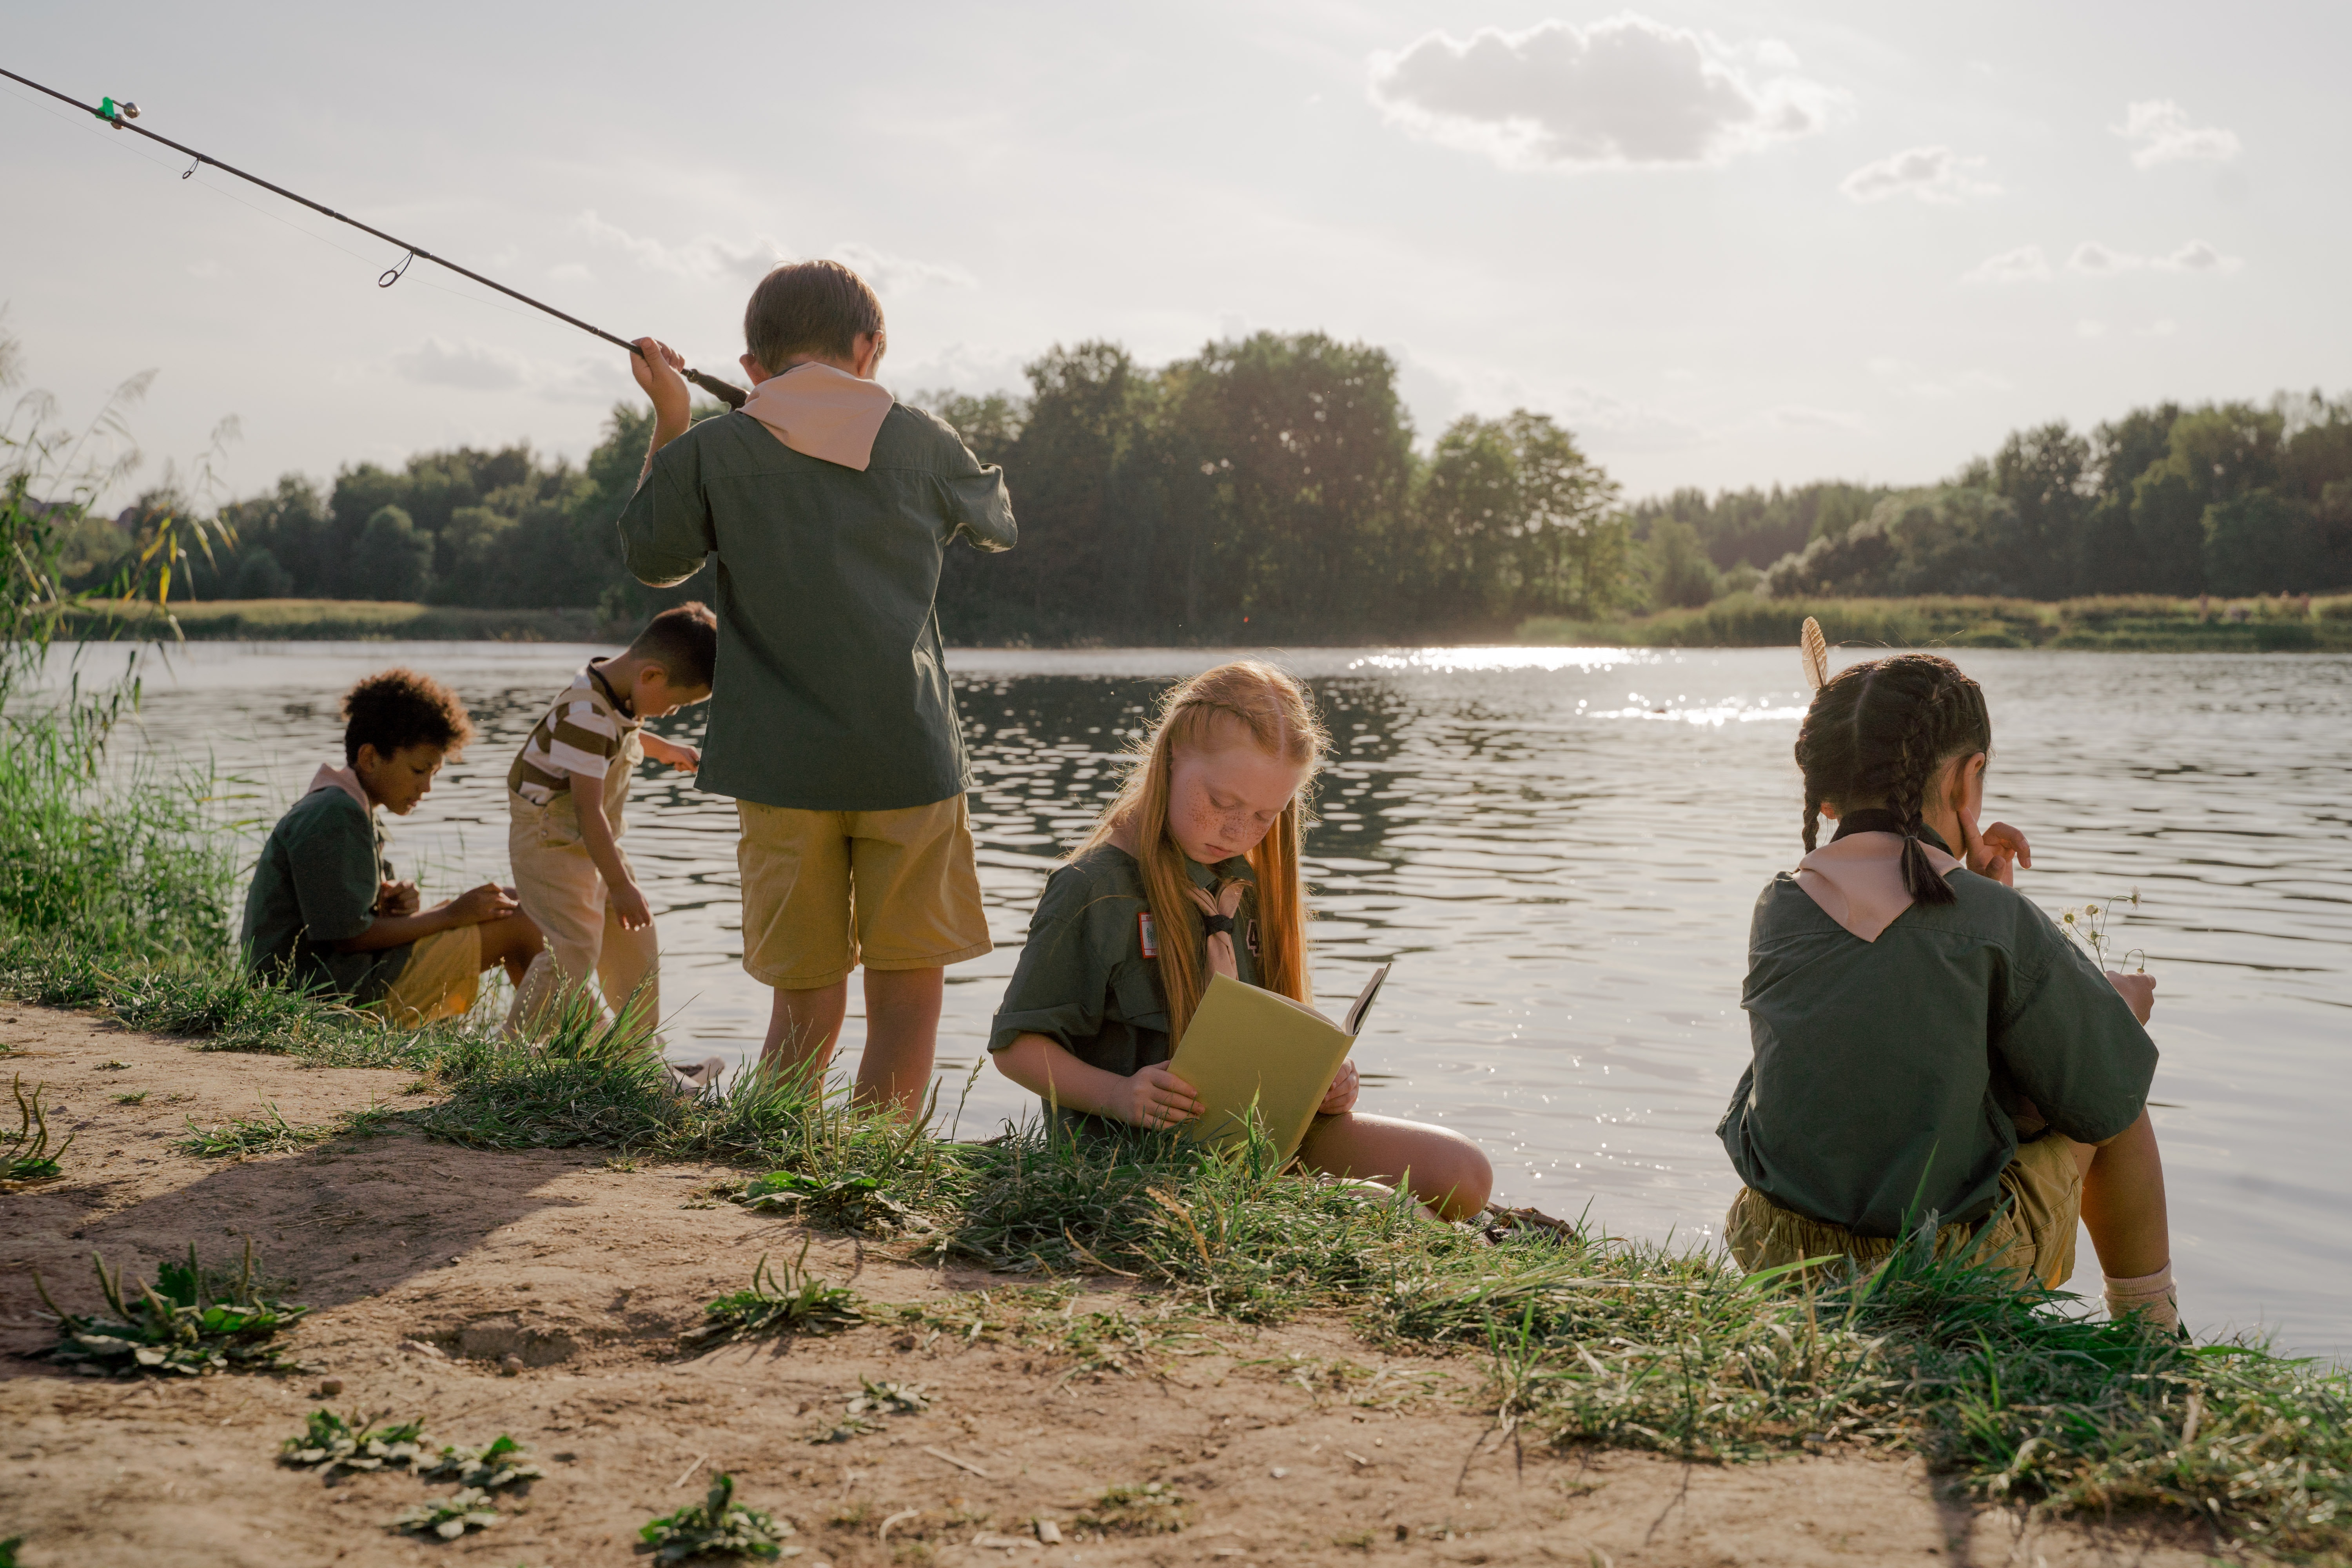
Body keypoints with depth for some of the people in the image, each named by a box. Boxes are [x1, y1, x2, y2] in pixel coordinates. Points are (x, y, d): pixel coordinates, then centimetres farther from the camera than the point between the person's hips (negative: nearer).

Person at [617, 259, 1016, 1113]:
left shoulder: (711, 451, 0)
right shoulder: (920, 441, 3)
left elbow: (651, 557, 17)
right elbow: (999, 523, 23)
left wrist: (669, 421, 22)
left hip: (783, 764, 1)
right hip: (910, 758, -1)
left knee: (806, 1001, 9)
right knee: (909, 989, 7)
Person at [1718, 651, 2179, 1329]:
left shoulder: (1777, 911, -3)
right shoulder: (2000, 924, -15)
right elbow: (2108, 1103, -5)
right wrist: (2120, 1005, 16)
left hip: (1776, 1252, 4)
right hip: (1952, 1274, -4)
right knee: (2123, 1101, 22)